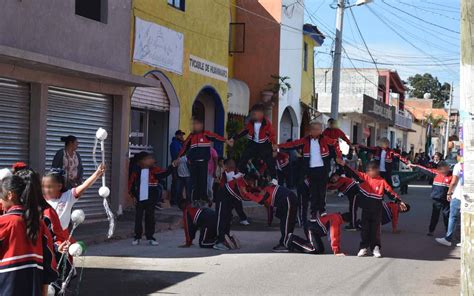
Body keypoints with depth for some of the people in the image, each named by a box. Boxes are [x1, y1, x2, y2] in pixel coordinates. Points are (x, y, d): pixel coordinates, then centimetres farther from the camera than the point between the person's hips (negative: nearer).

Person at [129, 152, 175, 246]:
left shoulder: (154, 170, -2)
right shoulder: (136, 172, -3)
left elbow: (164, 173, -13)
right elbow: (131, 184, 6)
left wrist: (172, 166, -23)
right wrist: (133, 195, 4)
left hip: (150, 199, 0)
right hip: (140, 199, 0)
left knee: (150, 217, 7)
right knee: (138, 218, 5)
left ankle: (150, 237, 15)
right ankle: (137, 237, 15)